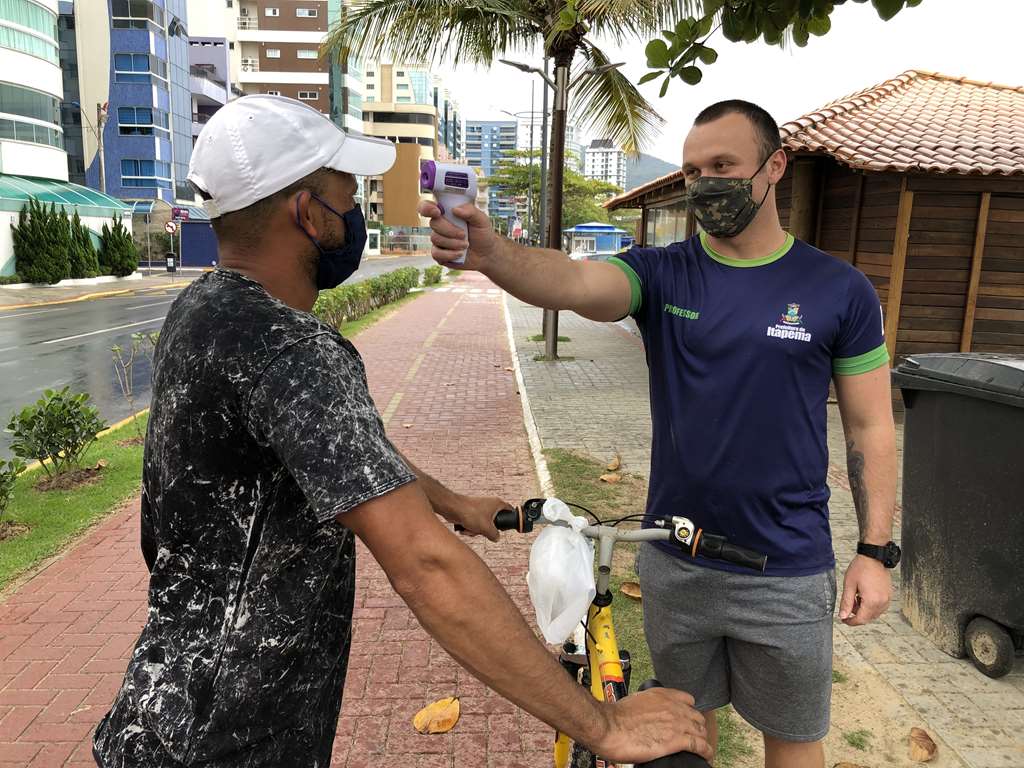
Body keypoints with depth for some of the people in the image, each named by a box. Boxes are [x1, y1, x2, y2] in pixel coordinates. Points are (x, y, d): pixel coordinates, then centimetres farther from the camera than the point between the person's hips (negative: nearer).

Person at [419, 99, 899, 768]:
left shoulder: (839, 290, -6)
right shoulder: (661, 274, -5)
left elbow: (870, 426, -1)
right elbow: (574, 282, -26)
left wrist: (876, 551, -4)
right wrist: (489, 252, -46)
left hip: (787, 574, -1)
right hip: (675, 563, 2)